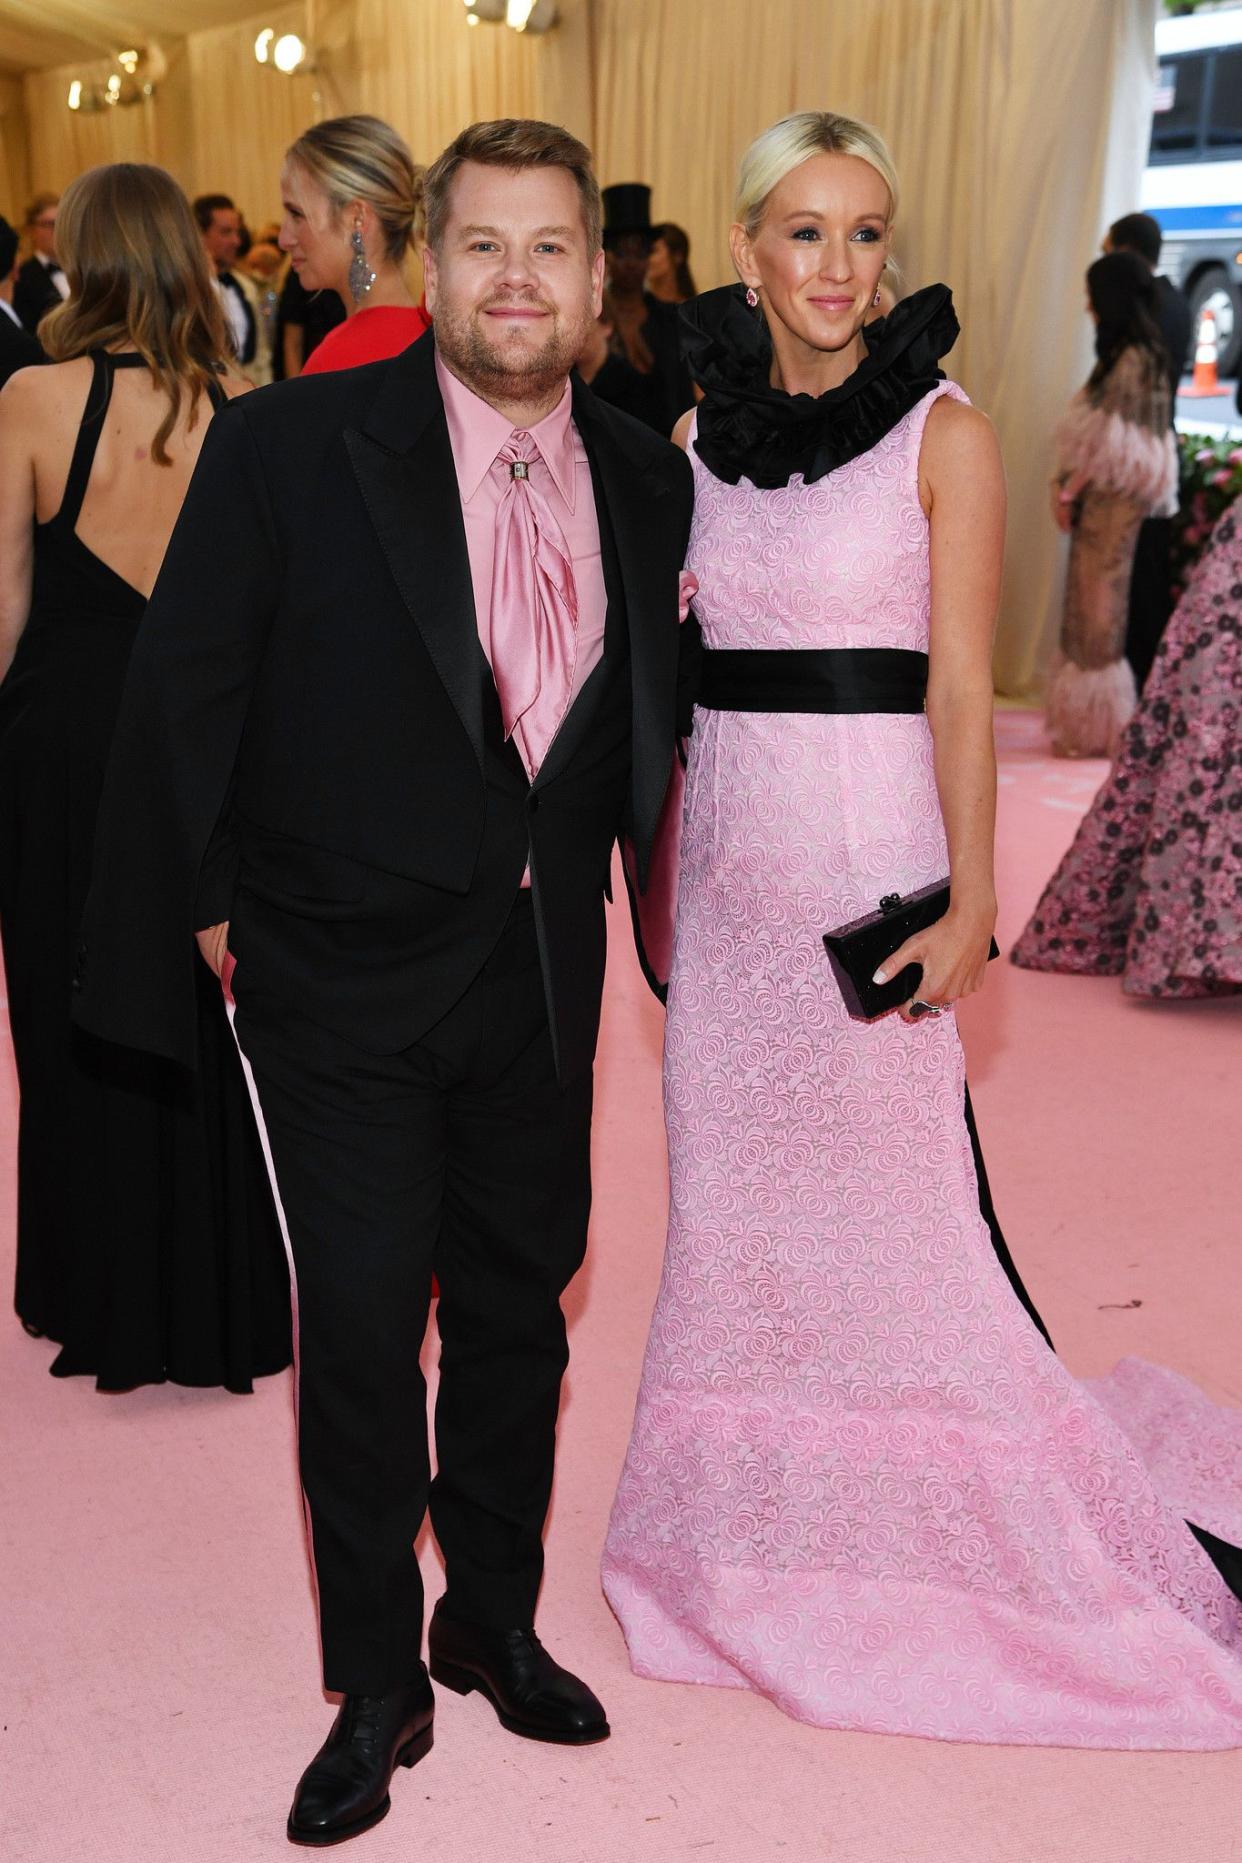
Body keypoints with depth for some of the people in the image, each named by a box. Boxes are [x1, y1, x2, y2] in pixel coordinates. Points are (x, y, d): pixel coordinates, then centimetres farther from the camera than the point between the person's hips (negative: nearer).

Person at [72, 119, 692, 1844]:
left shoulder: (646, 479, 2)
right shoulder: (291, 444, -11)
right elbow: (182, 693, -7)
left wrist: (633, 900, 8)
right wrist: (193, 912, -4)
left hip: (542, 974, 4)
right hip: (345, 972, -4)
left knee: (519, 1306, 15)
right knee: (362, 1322, 1)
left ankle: (494, 1623, 36)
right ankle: (375, 1684, 21)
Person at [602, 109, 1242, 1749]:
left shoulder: (941, 432, -4)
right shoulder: (698, 437, 9)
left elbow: (960, 684, -8)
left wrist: (970, 901, -15)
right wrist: (655, 865, 10)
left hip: (872, 848, -5)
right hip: (728, 847, 5)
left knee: (889, 1193, 0)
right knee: (735, 1185, 11)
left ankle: (932, 1533, 21)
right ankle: (762, 1526, 30)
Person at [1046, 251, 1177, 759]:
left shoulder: (1133, 359, -16)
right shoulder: (1123, 354, 13)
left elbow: (1110, 444, -18)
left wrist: (1069, 491, -12)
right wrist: (1065, 485, 6)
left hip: (1113, 497, -9)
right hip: (1098, 497, 9)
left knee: (1100, 607, -2)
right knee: (1090, 604, 12)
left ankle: (1097, 728, 6)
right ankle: (1089, 722, 18)